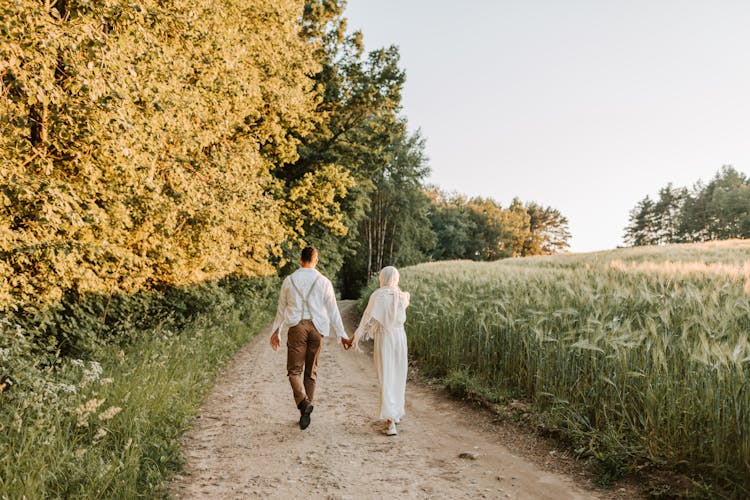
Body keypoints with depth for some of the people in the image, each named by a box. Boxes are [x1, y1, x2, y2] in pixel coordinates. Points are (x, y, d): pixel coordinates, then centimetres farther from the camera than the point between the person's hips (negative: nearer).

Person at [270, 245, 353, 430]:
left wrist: (276, 331, 26)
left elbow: (281, 308, 13)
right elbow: (333, 311, 3)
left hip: (296, 327, -1)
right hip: (316, 327, 1)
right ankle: (305, 414, 16)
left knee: (294, 370, 3)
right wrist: (342, 335, 9)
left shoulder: (289, 280, 5)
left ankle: (304, 403, -21)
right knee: (311, 371, 12)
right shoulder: (324, 282, 2)